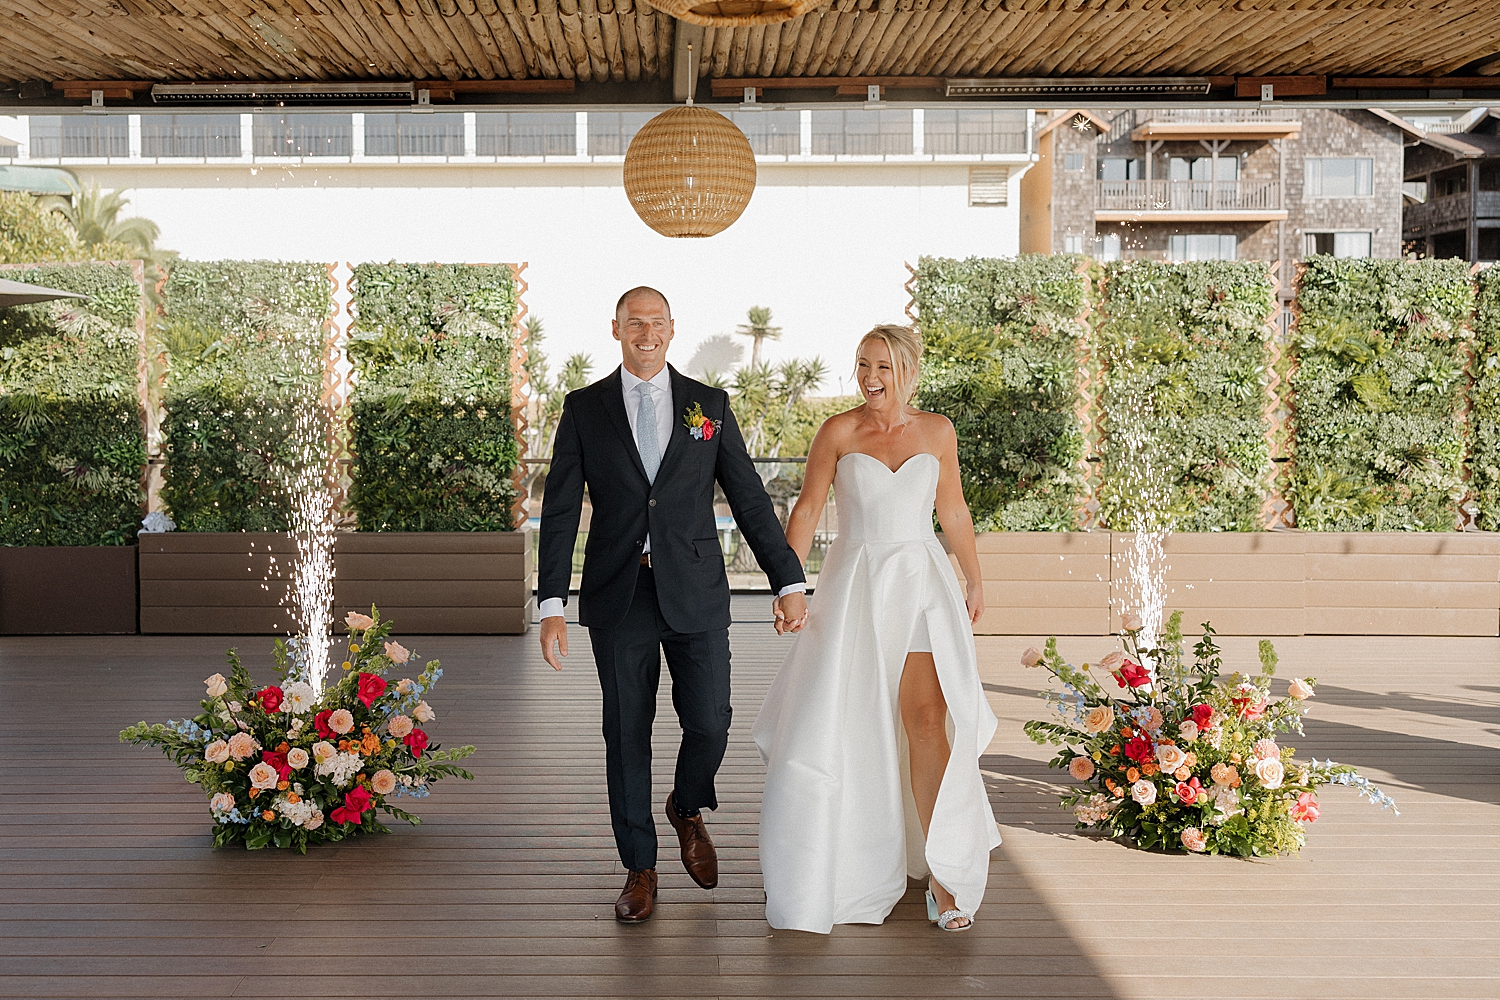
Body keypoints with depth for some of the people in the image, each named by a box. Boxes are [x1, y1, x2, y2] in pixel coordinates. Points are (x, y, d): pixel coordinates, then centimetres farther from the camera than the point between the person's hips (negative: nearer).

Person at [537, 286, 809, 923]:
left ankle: (688, 810, 30)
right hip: (618, 595, 0)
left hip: (695, 592, 0)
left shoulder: (709, 405, 6)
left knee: (710, 726, -3)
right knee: (627, 734, 6)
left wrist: (790, 582, 1)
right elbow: (560, 511, 0)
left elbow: (749, 499, 6)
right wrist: (552, 605, -8)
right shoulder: (584, 409, 4)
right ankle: (639, 868, 22)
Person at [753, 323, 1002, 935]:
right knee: (845, 721, -1)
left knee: (927, 717, -10)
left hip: (921, 584, 1)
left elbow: (953, 510, 16)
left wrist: (974, 582, 21)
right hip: (854, 585, -1)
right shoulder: (838, 432, -1)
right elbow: (807, 509, -2)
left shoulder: (937, 431, 5)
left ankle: (943, 874, -5)